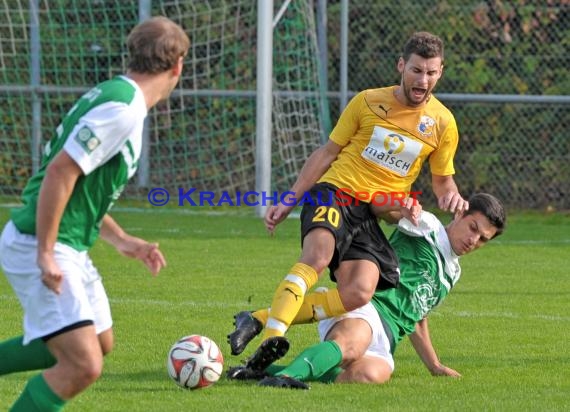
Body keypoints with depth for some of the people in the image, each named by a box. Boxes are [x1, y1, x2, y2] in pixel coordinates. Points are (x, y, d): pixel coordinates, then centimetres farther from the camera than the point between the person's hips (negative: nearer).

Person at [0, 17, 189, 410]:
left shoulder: (114, 95, 11)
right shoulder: (122, 109, -20)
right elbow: (60, 172, -26)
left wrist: (121, 240, 18)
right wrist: (45, 255, -24)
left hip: (70, 248, 10)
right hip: (40, 247, -10)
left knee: (100, 344, 24)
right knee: (83, 365, -18)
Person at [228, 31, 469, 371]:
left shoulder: (443, 124, 7)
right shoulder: (368, 102, 2)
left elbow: (442, 179, 20)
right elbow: (327, 153, 10)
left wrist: (451, 195, -5)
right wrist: (289, 202, 7)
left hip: (374, 214, 2)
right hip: (334, 193, -2)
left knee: (358, 295, -23)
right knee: (318, 255, -35)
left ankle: (259, 321, -18)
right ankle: (273, 336, -42)